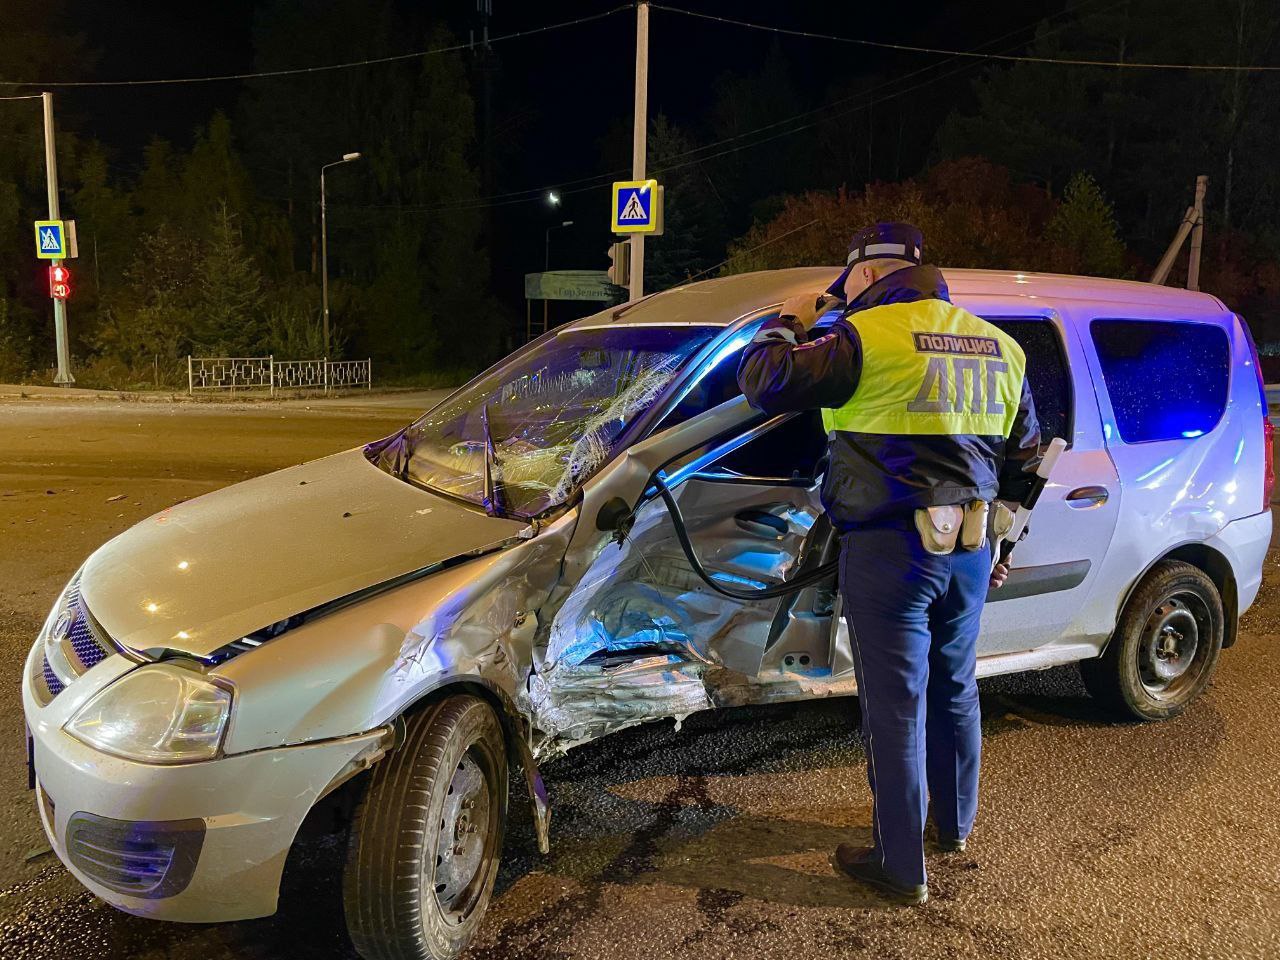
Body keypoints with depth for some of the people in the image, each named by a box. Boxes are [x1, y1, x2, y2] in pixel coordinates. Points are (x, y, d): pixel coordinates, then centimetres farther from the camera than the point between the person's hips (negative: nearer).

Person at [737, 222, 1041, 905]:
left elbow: (760, 383, -14)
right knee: (955, 689, 23)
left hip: (891, 553, -7)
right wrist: (999, 543, 26)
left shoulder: (867, 336, -13)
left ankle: (902, 868, 16)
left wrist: (788, 322, 4)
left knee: (896, 707, 3)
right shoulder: (998, 347, 11)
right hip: (968, 552, 8)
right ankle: (954, 822, 42)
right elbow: (1024, 460, 17)